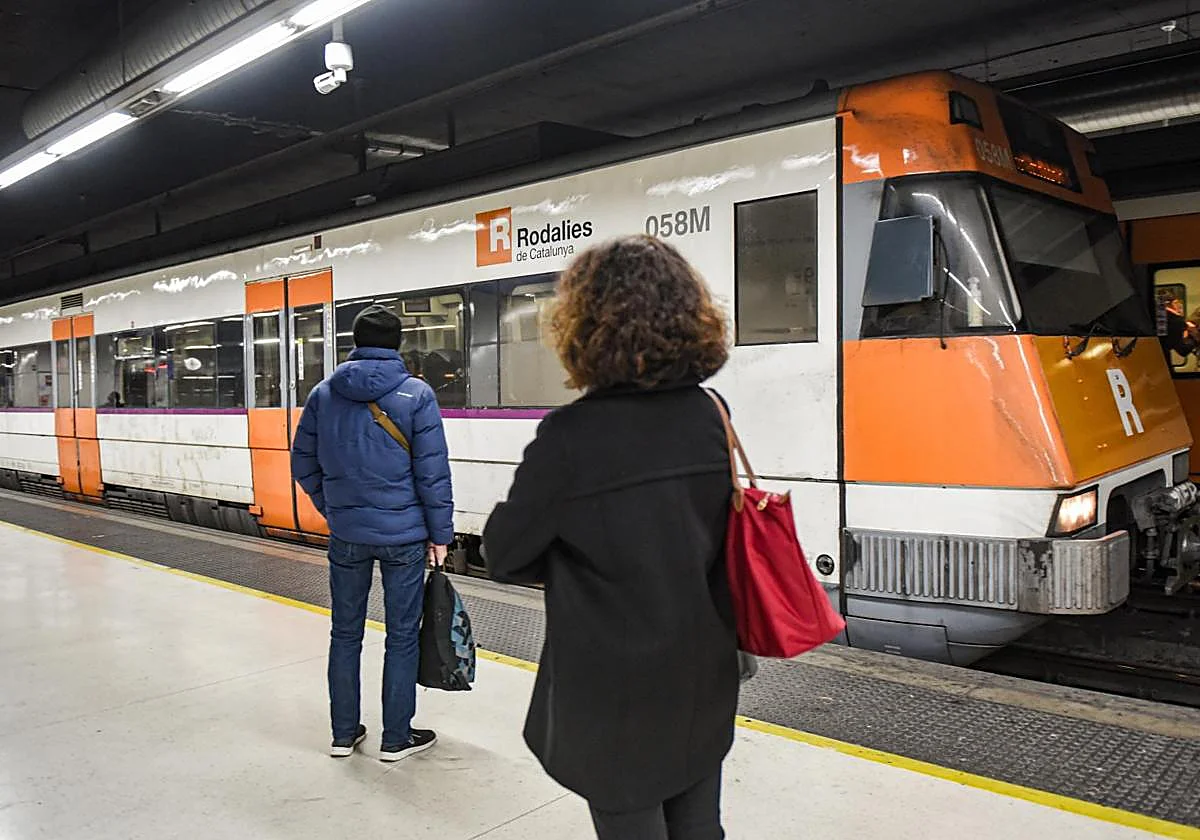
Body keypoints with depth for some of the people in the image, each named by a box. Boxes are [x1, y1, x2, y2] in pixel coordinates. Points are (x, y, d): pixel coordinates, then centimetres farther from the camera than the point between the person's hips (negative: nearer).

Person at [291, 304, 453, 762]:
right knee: (401, 637, 9)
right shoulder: (416, 395, -10)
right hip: (404, 534, -3)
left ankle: (344, 733, 27)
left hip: (346, 534, 3)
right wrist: (440, 533, -2)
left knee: (345, 633, 16)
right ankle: (396, 738, 19)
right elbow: (433, 473, -11)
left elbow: (303, 462, 7)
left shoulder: (323, 394, 1)